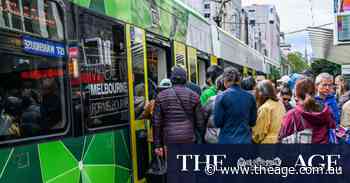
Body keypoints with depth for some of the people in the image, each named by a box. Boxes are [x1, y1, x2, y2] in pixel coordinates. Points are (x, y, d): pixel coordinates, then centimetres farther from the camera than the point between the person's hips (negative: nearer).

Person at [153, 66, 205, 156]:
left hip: (169, 140, 0)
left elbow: (157, 123, 1)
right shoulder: (193, 96, 1)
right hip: (189, 139, 0)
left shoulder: (161, 96, 1)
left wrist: (157, 145, 7)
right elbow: (199, 121, 1)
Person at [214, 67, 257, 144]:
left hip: (227, 140, -3)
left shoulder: (221, 97, -9)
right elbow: (253, 122, 7)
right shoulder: (250, 97, 1)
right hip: (245, 140, 3)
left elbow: (217, 123, -8)